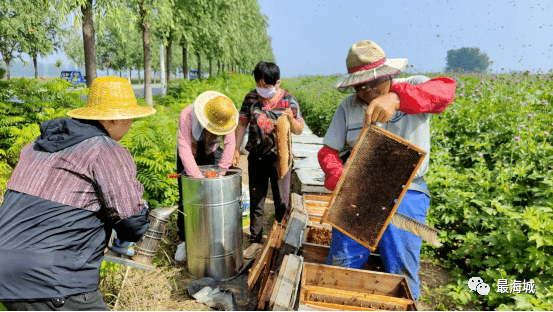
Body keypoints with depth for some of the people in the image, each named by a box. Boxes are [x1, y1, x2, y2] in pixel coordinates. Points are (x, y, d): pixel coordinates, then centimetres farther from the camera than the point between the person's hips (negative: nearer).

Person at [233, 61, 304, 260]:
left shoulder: (288, 100, -5)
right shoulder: (251, 98, 1)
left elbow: (299, 130, -2)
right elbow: (242, 124, 9)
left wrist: (291, 119, -23)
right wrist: (236, 149, 5)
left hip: (279, 157, -2)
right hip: (256, 156, 2)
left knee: (282, 201, 7)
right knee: (256, 200, 10)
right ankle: (255, 241, 24)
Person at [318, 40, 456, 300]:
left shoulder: (414, 88, -3)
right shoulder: (347, 107, 4)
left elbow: (444, 90, -27)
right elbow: (328, 151, 3)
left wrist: (396, 98, -46)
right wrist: (339, 179, -19)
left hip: (405, 192, -1)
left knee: (402, 275, 0)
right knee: (340, 264, 2)